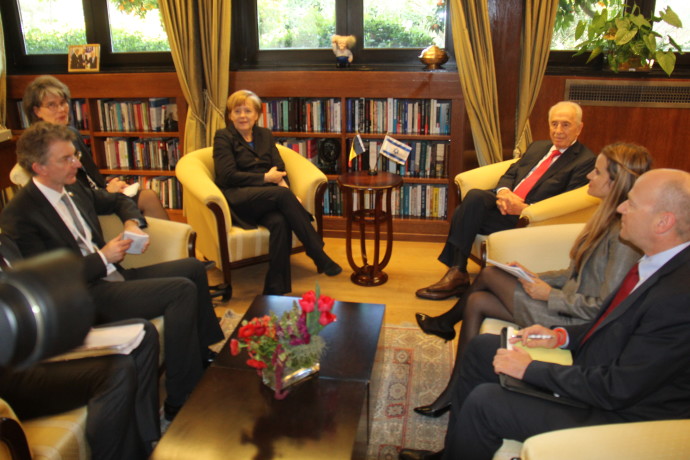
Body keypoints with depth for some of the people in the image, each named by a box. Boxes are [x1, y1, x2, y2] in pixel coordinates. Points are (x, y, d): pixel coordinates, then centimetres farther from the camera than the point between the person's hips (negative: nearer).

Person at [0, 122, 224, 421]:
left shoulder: (73, 189, 9)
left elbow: (117, 201, 27)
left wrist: (132, 222, 6)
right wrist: (102, 258, -17)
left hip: (109, 276, 9)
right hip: (85, 296, -9)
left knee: (193, 268, 5)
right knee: (182, 290, -23)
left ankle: (204, 354, 16)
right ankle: (180, 403, -18)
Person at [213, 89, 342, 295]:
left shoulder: (265, 135, 21)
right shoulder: (223, 137, 6)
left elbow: (280, 169, 11)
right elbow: (228, 176, -6)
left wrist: (281, 182, -12)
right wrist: (266, 178, -8)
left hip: (268, 198, 4)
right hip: (237, 199, -4)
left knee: (280, 221, -34)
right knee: (282, 194, -34)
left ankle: (275, 290, -32)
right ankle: (319, 256, -33)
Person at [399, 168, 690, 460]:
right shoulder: (658, 261, -2)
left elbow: (617, 390, -27)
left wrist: (530, 369, -19)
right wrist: (562, 336, 0)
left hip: (617, 414, -9)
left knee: (484, 401, -16)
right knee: (481, 348, 10)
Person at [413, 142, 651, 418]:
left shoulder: (624, 235, -24)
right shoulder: (608, 218, 6)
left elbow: (605, 307, -24)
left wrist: (551, 295, -15)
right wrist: (536, 277, 3)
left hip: (575, 322, -9)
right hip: (570, 300, 9)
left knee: (489, 275, -5)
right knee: (477, 301, 0)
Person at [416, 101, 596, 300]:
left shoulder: (585, 160, -1)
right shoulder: (538, 146, 23)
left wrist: (525, 209, -21)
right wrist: (503, 192, -6)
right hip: (505, 201, 6)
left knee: (467, 214, -25)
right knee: (474, 196, -25)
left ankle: (457, 274, -12)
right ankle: (456, 273, -20)